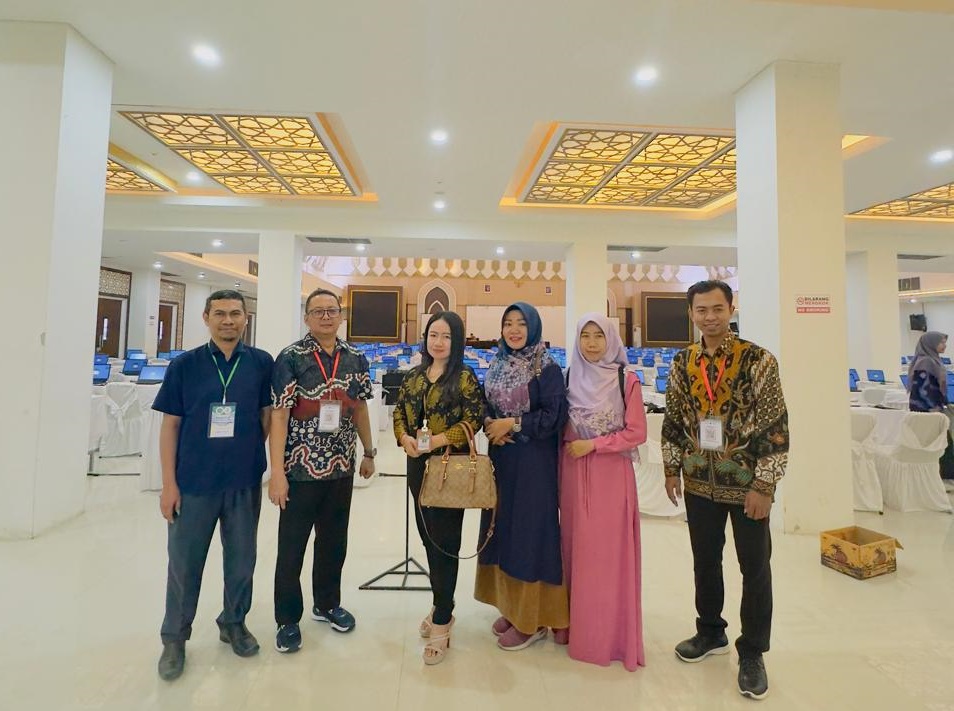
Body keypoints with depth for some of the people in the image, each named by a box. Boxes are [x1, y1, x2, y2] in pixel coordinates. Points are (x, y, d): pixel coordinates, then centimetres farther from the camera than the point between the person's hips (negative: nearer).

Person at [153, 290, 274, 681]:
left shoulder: (261, 363, -2)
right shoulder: (184, 365, -2)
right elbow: (170, 425, -1)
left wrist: (252, 451, -4)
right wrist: (169, 483, -4)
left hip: (245, 481, 1)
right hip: (194, 482, 0)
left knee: (241, 558, 15)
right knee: (184, 562, 13)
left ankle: (234, 622, 38)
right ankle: (174, 638, 35)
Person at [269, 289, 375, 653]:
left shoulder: (355, 358, 4)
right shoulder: (290, 357, -10)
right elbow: (279, 415, -13)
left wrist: (369, 453, 13)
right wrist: (277, 472, -17)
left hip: (341, 467, 4)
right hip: (301, 468, -4)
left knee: (334, 542, 18)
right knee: (292, 547, 10)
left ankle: (327, 604, 40)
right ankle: (288, 619, 31)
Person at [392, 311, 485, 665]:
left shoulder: (465, 378, -9)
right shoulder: (413, 376, 8)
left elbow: (473, 420, -14)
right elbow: (399, 413, 10)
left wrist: (437, 441, -21)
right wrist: (405, 438, -9)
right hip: (418, 466, 6)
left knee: (445, 542, 2)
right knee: (428, 537, 17)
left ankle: (441, 622, 19)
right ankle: (442, 607, 38)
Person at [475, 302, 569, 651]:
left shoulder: (548, 369, -9)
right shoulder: (496, 366, 9)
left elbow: (555, 416, -14)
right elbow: (485, 406, 12)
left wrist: (513, 424, -16)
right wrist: (490, 423, -8)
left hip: (533, 463, -6)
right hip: (500, 459, 6)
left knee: (529, 529, 2)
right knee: (503, 528, 13)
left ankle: (534, 618, 19)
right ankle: (511, 605, 31)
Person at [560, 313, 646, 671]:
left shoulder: (627, 380, -6)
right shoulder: (570, 378, 5)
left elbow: (636, 433, -7)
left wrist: (593, 444, -12)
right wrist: (568, 446, -1)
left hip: (611, 475, -3)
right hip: (573, 473, 4)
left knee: (608, 553, 4)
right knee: (577, 548, 12)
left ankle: (611, 633, 22)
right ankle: (578, 623, 29)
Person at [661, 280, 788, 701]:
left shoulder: (758, 359, -11)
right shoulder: (682, 362, 0)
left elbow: (776, 425, -12)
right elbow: (673, 418, 7)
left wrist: (764, 484, -14)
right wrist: (671, 469, 6)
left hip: (747, 484, -3)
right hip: (700, 482, 4)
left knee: (755, 567, 10)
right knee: (704, 561, 17)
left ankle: (752, 652, 30)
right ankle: (710, 632, 38)